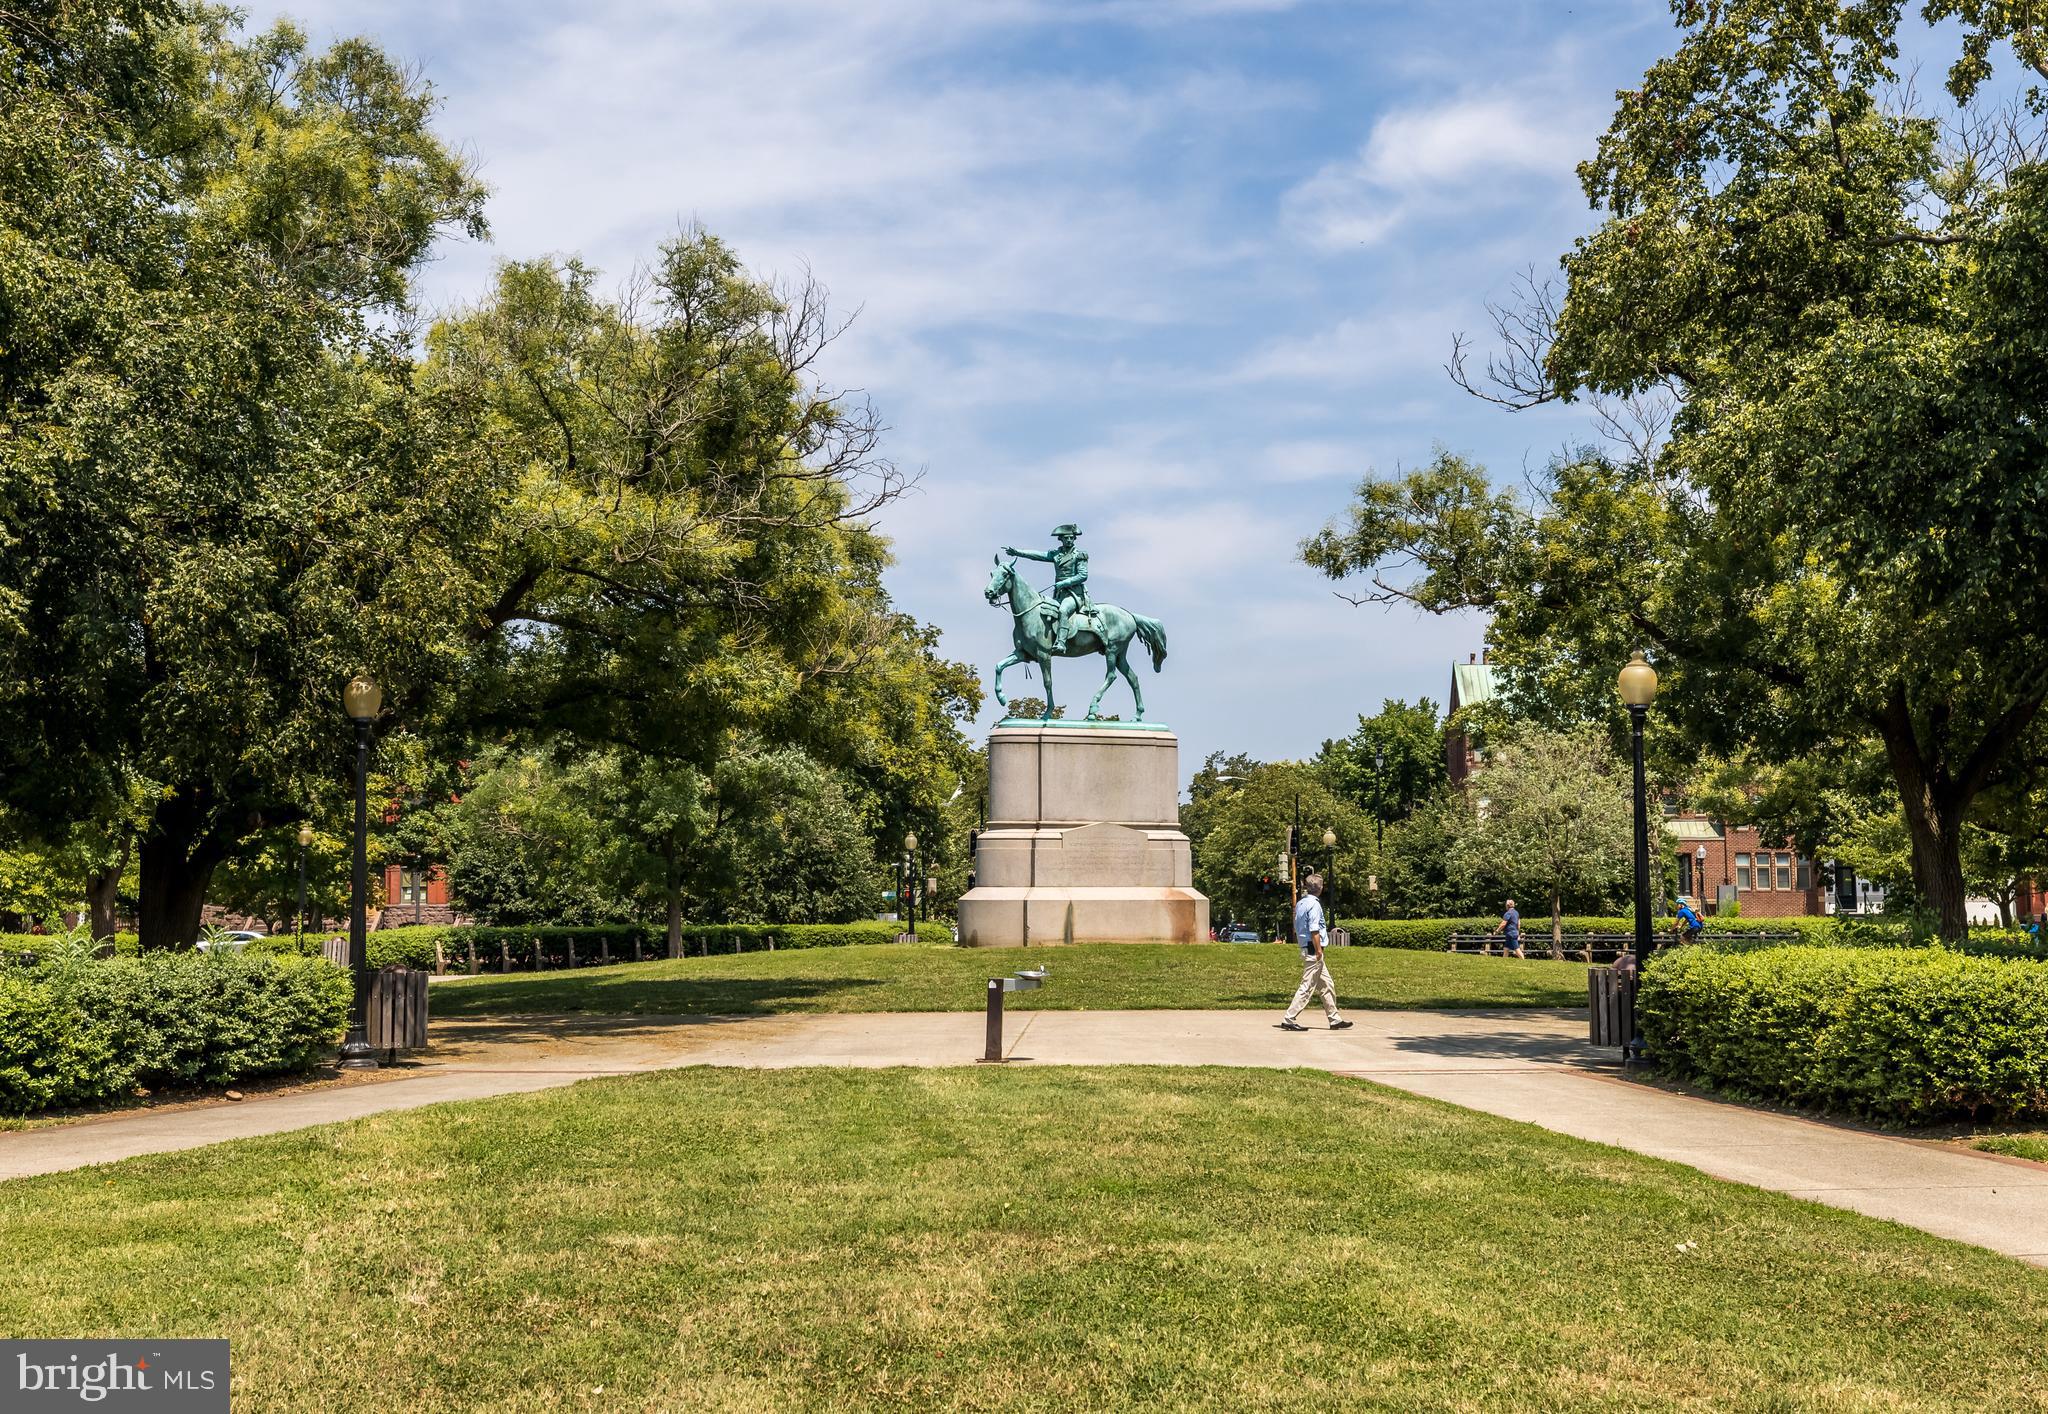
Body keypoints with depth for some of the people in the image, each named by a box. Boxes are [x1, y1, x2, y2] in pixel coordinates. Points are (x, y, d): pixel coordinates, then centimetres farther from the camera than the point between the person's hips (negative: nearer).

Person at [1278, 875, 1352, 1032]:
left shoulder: (1300, 904, 13)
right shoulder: (1314, 904, -14)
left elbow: (1296, 929, 17)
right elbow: (1314, 931, -20)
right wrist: (1318, 951, -18)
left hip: (1305, 948, 10)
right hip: (1313, 950, -10)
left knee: (1327, 984, 14)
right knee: (1308, 987, -7)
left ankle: (1334, 1019, 18)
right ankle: (1289, 1019, -7)